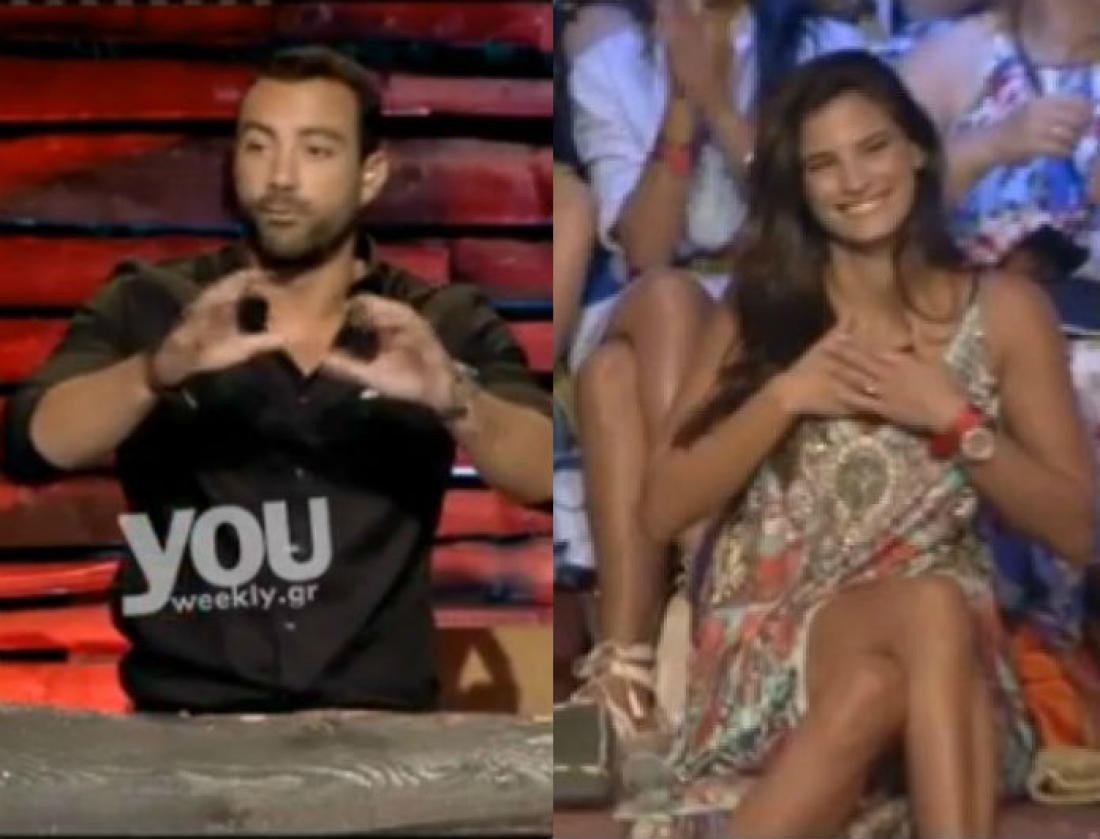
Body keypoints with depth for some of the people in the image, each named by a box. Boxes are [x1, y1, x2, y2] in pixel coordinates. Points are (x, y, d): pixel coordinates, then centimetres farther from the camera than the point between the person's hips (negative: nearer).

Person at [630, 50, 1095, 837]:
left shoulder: (1004, 309, 6)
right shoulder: (762, 307, 8)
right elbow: (665, 507, 3)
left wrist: (955, 418, -10)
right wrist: (786, 396, -10)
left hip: (941, 625, 1)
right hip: (776, 633, 0)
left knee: (877, 684, -38)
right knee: (929, 615, -35)